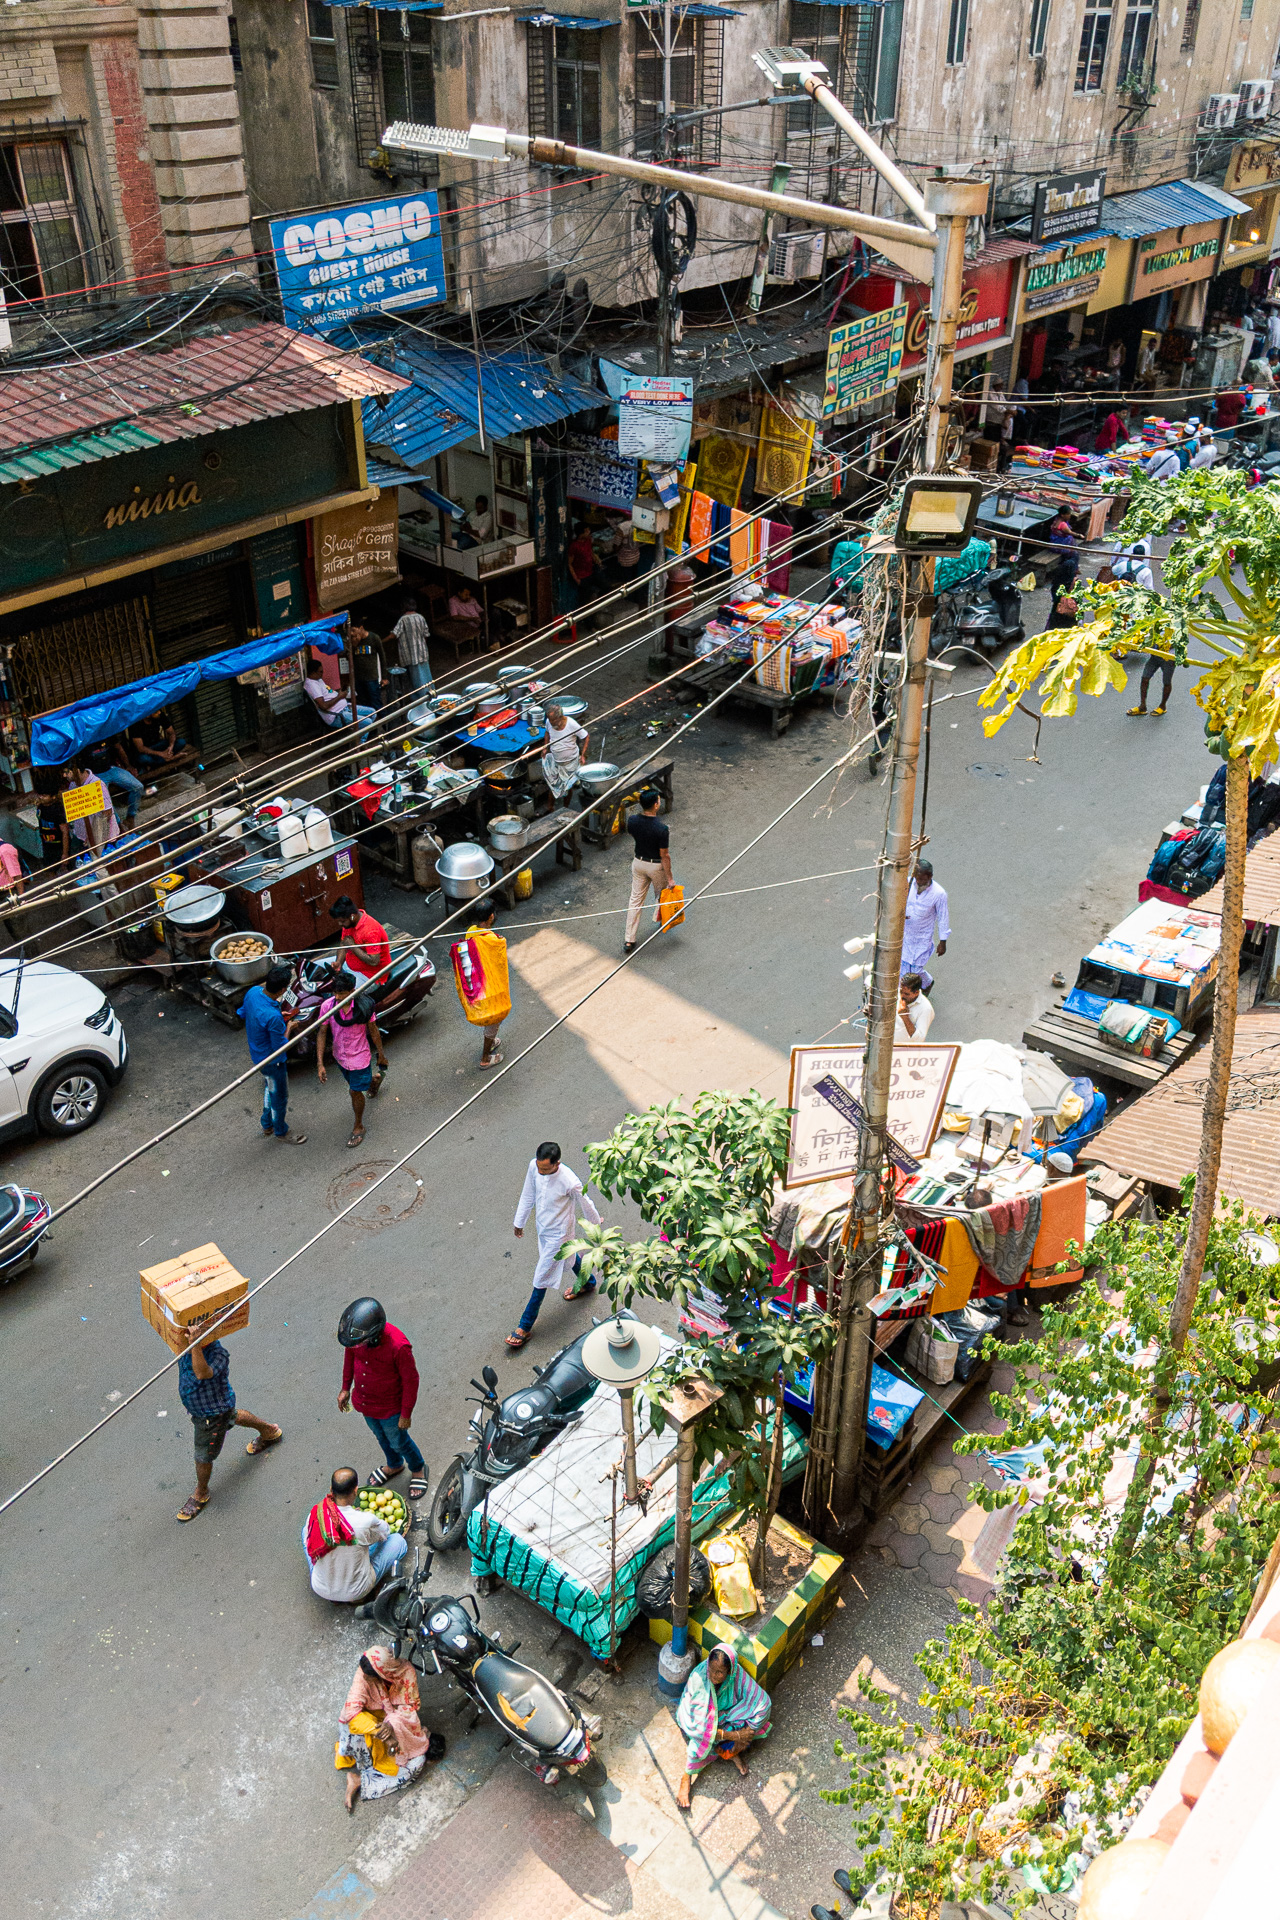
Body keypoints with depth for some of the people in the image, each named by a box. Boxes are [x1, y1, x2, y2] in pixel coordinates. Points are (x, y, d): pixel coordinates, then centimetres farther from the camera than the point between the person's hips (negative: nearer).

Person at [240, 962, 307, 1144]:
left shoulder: (253, 992, -18)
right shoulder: (273, 1017, -41)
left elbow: (243, 1014, 3)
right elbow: (281, 1047, -28)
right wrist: (288, 1027, -12)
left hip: (257, 1054, 8)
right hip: (272, 1061, -8)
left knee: (269, 1088, 32)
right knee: (279, 1096, 18)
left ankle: (267, 1125, 52)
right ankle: (281, 1131, 42)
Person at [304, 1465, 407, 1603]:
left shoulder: (314, 1515, -20)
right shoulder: (366, 1521, -28)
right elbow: (385, 1532, -3)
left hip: (321, 1590, 3)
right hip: (356, 1593, -3)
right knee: (398, 1540, 12)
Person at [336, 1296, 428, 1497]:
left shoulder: (398, 1346, -40)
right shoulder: (356, 1333, -25)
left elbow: (410, 1380, -24)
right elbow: (349, 1355, -1)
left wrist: (406, 1414, -14)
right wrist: (346, 1388, 9)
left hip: (389, 1406, -5)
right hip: (364, 1400, 5)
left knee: (398, 1441, 20)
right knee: (381, 1436, 30)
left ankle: (418, 1469, 51)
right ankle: (394, 1466, 59)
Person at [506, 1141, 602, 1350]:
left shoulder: (570, 1183, -37)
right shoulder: (534, 1166, -20)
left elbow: (587, 1207, -17)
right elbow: (528, 1194, -2)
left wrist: (596, 1229, 1)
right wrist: (520, 1222, 9)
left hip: (557, 1233, -6)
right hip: (542, 1227, 6)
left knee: (541, 1278, 5)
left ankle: (526, 1326, 21)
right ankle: (587, 1283, 61)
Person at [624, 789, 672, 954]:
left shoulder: (632, 821, -16)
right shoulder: (661, 828, -30)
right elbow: (664, 856, -21)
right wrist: (669, 878, -12)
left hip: (638, 863, 4)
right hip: (657, 866, -4)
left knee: (635, 900, 11)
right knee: (662, 896, 24)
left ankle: (629, 940, 11)